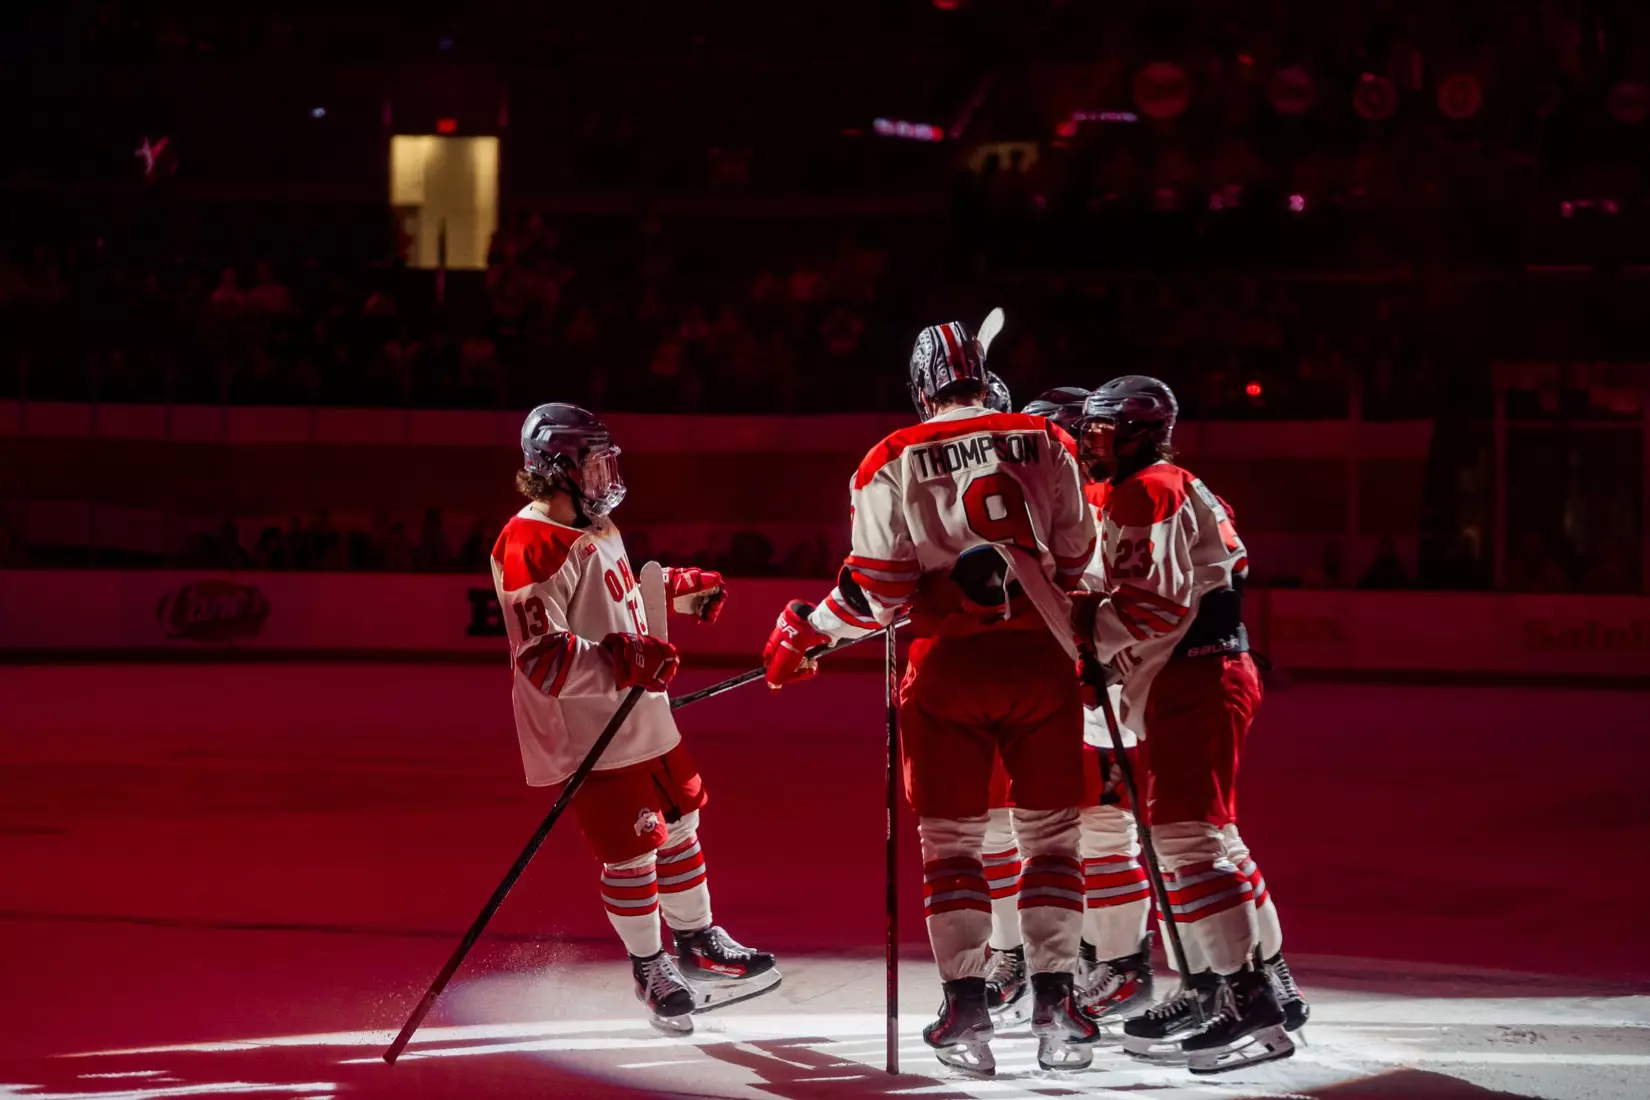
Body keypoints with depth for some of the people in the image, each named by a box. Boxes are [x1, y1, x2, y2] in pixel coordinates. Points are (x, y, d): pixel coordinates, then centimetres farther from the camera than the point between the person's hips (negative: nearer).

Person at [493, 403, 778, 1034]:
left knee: (679, 825, 19)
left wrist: (681, 587, 26)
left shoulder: (595, 527, 10)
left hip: (640, 716, 10)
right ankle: (649, 970, 17)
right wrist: (622, 659, -36)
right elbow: (542, 661, -28)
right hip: (582, 732, -10)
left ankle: (697, 946, 37)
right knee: (631, 851, -3)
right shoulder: (530, 549, -23)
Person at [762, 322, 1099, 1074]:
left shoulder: (892, 463, 1)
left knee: (951, 837, 8)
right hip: (1040, 660, 1)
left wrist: (805, 634, 14)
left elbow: (877, 591, -1)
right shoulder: (1048, 444, 6)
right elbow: (1076, 562, 10)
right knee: (1050, 833, 10)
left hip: (948, 664, -1)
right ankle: (1054, 1006, 5)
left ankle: (966, 1011, 3)